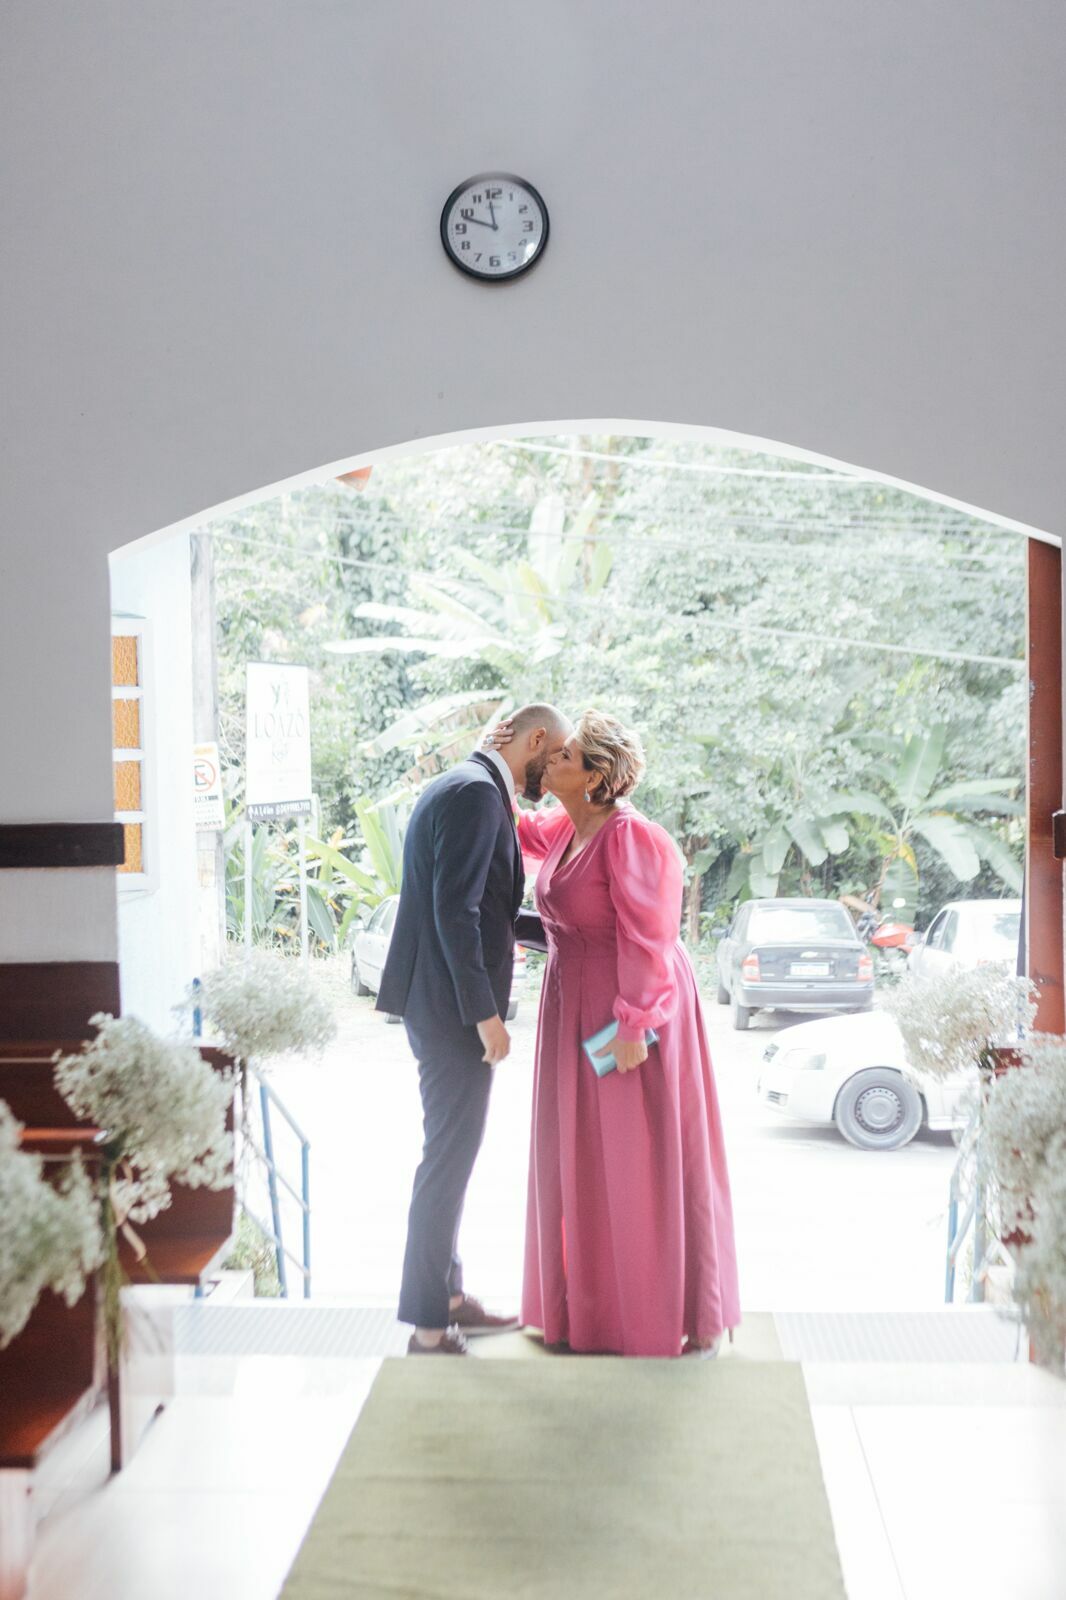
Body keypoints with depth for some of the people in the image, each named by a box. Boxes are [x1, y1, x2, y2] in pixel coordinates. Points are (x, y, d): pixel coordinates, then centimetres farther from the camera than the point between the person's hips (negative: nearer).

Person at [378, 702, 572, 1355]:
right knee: (449, 1158, -4)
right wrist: (485, 1013, -22)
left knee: (451, 1154, 18)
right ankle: (430, 1326, 3)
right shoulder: (477, 794, -16)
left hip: (443, 1004, 11)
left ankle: (449, 1295, 30)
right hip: (453, 1007, -11)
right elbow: (456, 910, -23)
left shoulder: (471, 788, 16)